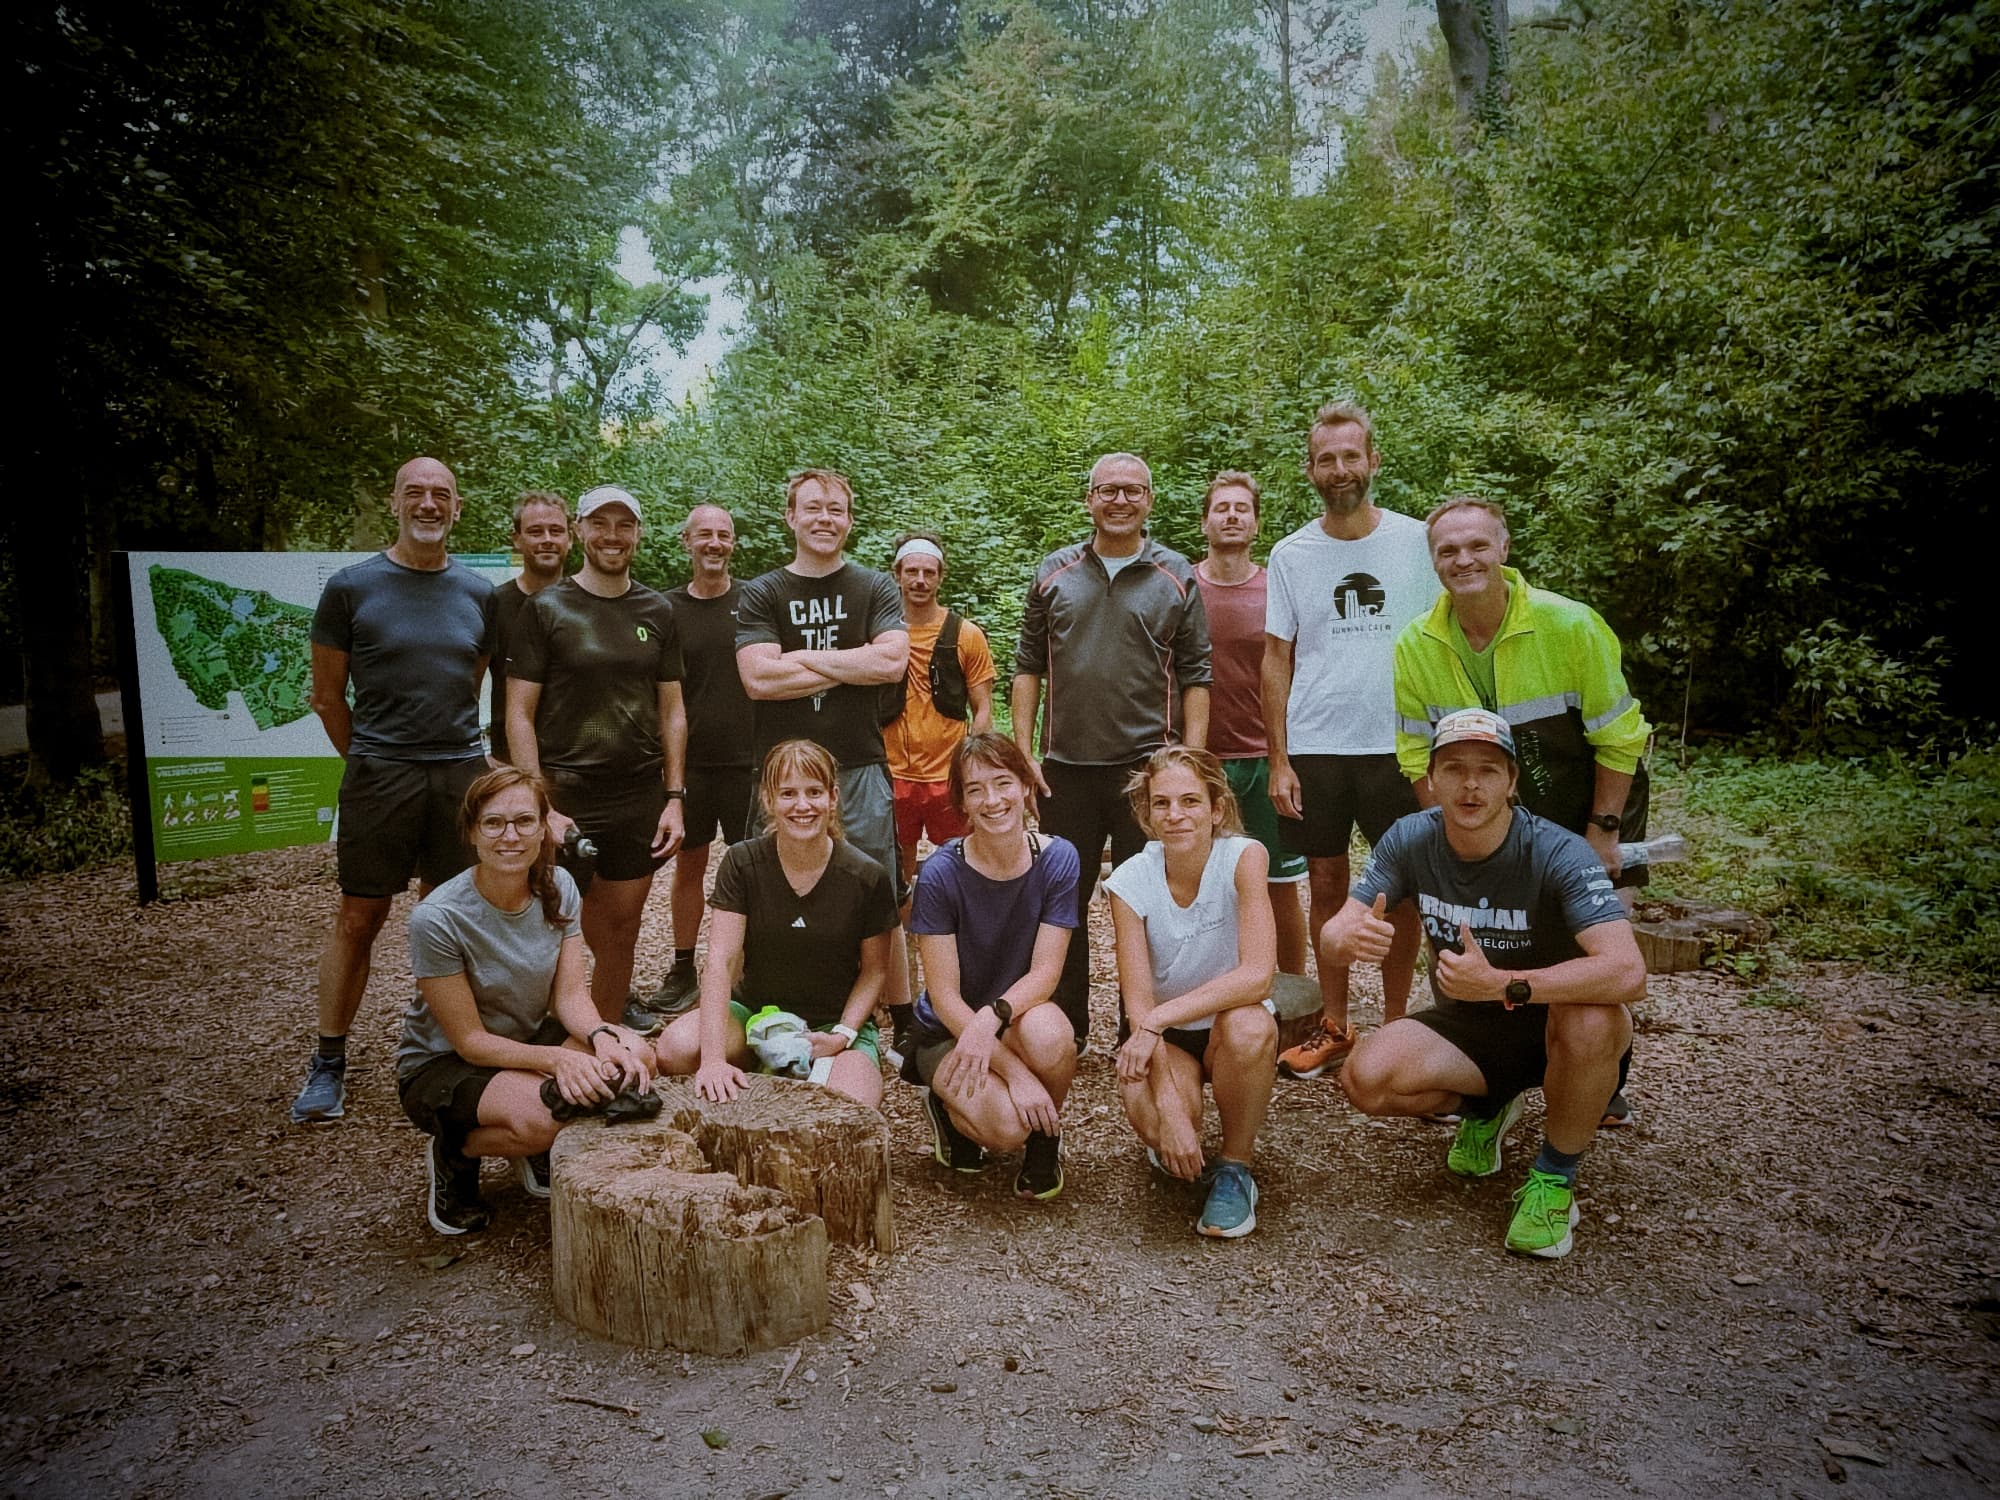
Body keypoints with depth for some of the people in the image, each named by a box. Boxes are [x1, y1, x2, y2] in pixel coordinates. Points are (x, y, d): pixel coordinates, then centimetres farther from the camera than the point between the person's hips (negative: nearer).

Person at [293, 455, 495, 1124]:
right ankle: (328, 1063, 16)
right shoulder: (351, 587, 0)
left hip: (463, 773, 3)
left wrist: (449, 752, 13)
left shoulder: (479, 594, 9)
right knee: (359, 918, 3)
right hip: (378, 775, -2)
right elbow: (328, 696, 5)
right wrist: (369, 759, 6)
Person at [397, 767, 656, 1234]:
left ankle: (541, 1153, 5)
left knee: (635, 1058, -23)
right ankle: (456, 1151, 1)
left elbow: (570, 994, -10)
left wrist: (602, 1037, -31)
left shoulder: (557, 887, -10)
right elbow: (470, 1040, -21)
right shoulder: (438, 918, -26)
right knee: (540, 1117, -35)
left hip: (529, 1038, 5)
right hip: (442, 1066, -5)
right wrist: (556, 1059, -34)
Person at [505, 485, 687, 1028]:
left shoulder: (658, 612, 9)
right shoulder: (546, 608, -1)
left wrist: (674, 797, 5)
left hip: (640, 798, 3)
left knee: (622, 928, 9)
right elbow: (519, 713, -4)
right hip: (566, 796, -3)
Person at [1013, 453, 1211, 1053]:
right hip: (1065, 767, 2)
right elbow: (1028, 665, 9)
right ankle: (1066, 1030, 23)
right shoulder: (1054, 573, 8)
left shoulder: (1176, 576, 4)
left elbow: (1195, 677, 2)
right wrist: (1023, 752, 1)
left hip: (1148, 766, -2)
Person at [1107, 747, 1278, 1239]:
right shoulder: (1131, 881, -15)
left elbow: (1257, 974, -28)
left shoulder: (1244, 857, -19)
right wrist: (1168, 1106, -31)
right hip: (1163, 1035, 1)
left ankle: (1234, 1169, -9)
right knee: (1154, 1120, -30)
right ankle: (1178, 1152, 10)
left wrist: (1158, 1018, -33)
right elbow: (1139, 1002, -20)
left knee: (1248, 1027, -36)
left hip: (1235, 1024, 0)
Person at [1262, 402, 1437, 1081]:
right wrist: (1279, 761, -2)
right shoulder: (1290, 555, 4)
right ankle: (1334, 1026, 22)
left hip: (1398, 746, -1)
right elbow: (1277, 661, 5)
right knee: (1326, 885, 8)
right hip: (1314, 749, 1)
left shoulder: (1417, 541, 2)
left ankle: (1396, 1026, 21)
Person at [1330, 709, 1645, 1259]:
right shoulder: (1410, 839, -13)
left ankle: (1555, 1177, -8)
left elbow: (1628, 973, -38)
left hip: (1551, 1027, -3)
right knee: (1365, 1079, -23)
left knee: (1592, 1021, -38)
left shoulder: (1559, 854, -26)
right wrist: (1350, 939, -39)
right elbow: (1332, 934, -14)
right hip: (1464, 1028, 3)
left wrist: (1502, 985, -46)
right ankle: (1486, 1107, 12)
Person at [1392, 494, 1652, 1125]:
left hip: (1588, 811, -2)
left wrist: (1602, 831, -13)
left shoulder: (1570, 625, -22)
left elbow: (1619, 740, -15)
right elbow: (1419, 755, -5)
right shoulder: (1416, 645, -13)